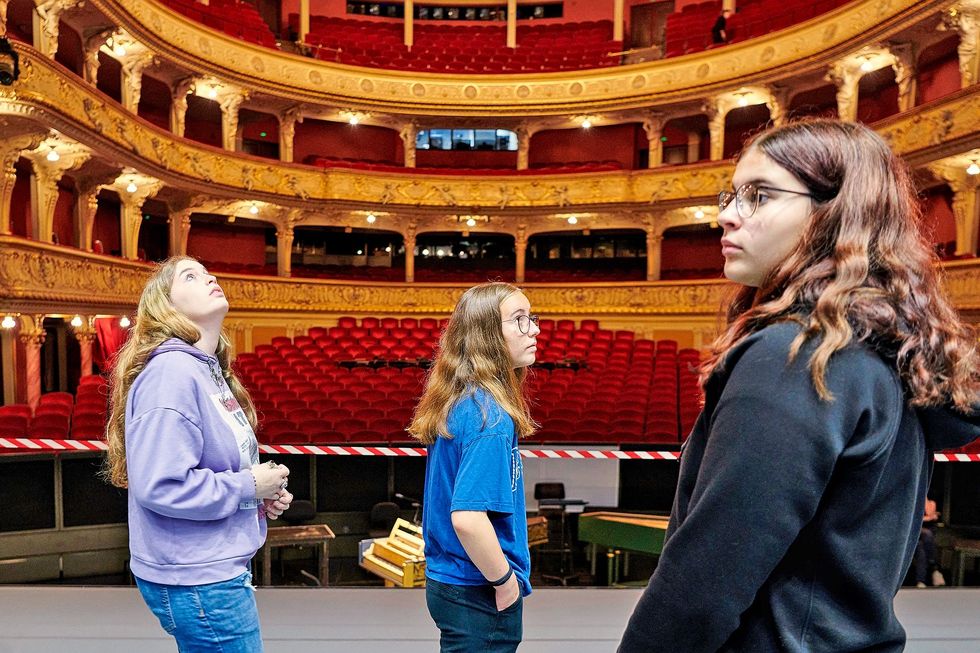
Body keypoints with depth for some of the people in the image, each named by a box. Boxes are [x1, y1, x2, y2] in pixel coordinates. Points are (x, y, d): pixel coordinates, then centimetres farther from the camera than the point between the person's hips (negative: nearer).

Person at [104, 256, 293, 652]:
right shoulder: (171, 372, -20)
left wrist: (262, 497, 2)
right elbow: (158, 486, -28)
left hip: (216, 568, 10)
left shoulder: (210, 371, 10)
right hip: (197, 579, -10)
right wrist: (249, 486, -18)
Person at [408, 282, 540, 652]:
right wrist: (506, 581, -16)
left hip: (447, 580, 8)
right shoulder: (489, 416, -23)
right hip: (479, 594, -8)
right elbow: (468, 517, -30)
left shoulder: (460, 401, 4)